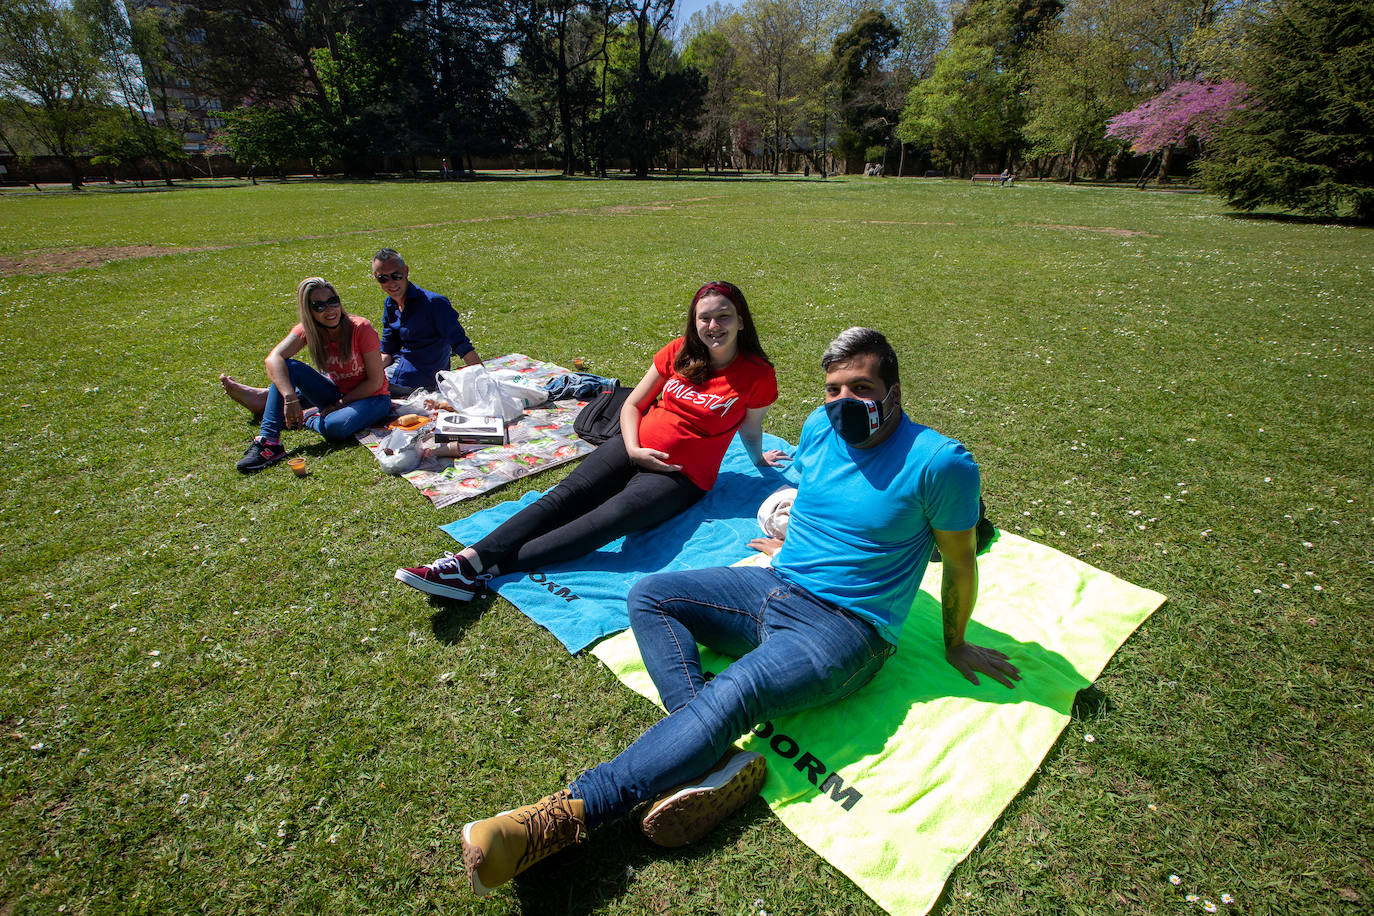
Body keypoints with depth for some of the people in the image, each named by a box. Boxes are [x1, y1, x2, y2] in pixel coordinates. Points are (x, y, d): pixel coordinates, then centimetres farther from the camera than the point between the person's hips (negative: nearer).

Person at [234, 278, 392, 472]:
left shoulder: (361, 328, -18)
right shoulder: (308, 330, -7)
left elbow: (376, 381, -15)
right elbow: (274, 359, -24)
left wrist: (341, 403, -17)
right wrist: (290, 399, -39)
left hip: (371, 398, -5)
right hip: (335, 393, 5)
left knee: (334, 428, -36)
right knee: (288, 367, -19)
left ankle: (308, 419, 1)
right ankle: (268, 441, -24)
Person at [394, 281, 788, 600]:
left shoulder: (757, 374, -6)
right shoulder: (678, 353, 4)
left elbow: (750, 430, 12)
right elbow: (632, 404, 9)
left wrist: (759, 459, 31)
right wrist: (634, 449, -7)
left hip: (681, 476, -4)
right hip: (634, 449, 4)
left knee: (607, 520, -30)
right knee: (563, 497, -19)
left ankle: (488, 569, -37)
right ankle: (469, 559, -29)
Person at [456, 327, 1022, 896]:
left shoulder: (939, 461, -13)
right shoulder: (820, 427, 4)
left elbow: (960, 561, -1)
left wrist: (955, 645, 9)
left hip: (845, 627, -7)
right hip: (774, 588, 8)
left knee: (731, 694, -32)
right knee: (648, 595, -7)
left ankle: (567, 815, -30)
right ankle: (716, 760, -26)